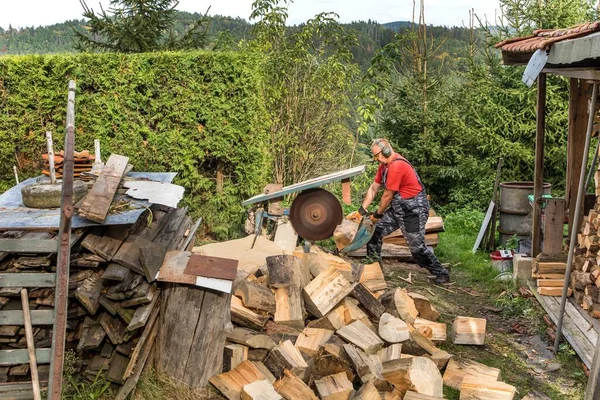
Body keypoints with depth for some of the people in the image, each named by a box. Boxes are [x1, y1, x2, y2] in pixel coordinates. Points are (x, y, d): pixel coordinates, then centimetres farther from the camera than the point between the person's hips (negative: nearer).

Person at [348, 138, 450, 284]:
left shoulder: (396, 166, -25)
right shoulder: (385, 164, 6)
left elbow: (387, 196, -17)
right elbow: (373, 188, 8)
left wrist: (377, 214, -2)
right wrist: (361, 210, 4)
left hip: (413, 209, -9)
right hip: (398, 208, 9)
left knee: (417, 246, -3)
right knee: (375, 231, 6)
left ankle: (441, 273, 15)